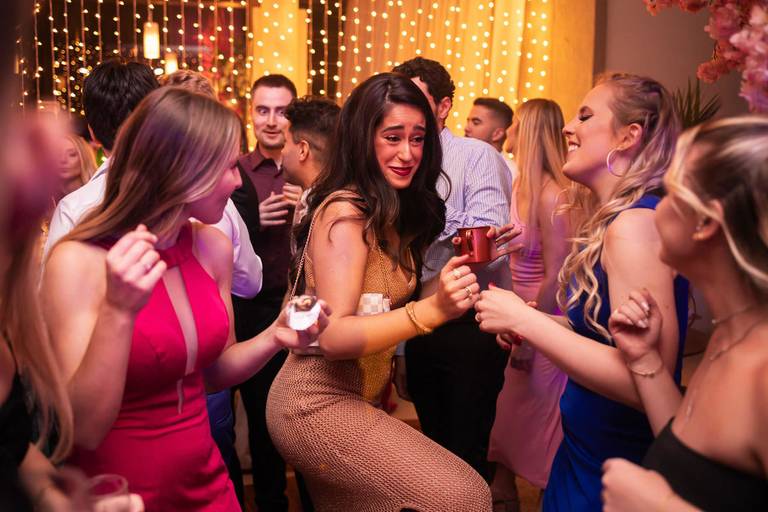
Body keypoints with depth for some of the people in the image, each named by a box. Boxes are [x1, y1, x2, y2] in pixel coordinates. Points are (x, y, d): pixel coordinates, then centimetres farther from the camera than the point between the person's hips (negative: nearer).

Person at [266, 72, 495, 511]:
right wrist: (431, 309, -38)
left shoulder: (392, 211, 8)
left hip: (355, 399, 9)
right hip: (318, 406, -9)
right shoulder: (345, 212, -19)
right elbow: (332, 337, -28)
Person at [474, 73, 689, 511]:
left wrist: (525, 320, -24)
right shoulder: (614, 220, 6)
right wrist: (531, 323, 0)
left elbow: (646, 380, -29)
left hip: (618, 463, -8)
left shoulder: (636, 224, -22)